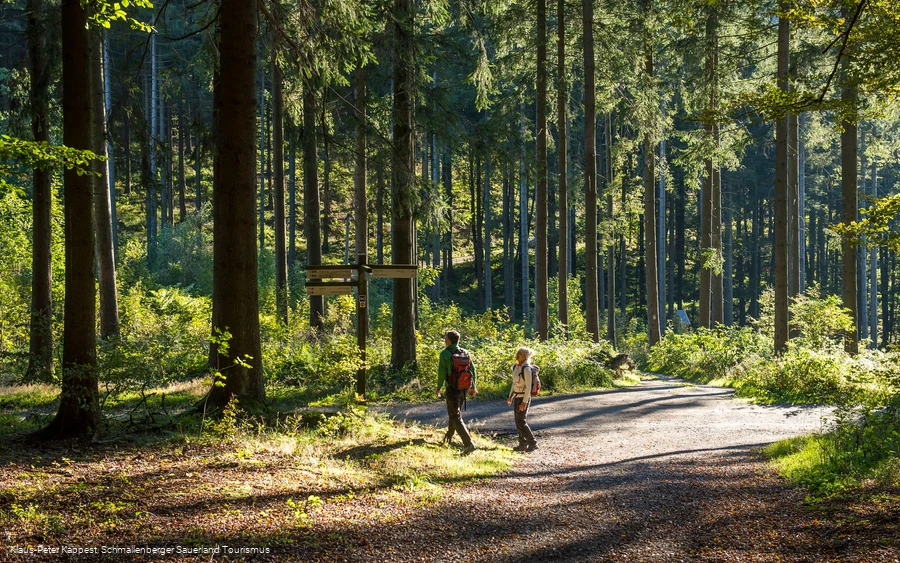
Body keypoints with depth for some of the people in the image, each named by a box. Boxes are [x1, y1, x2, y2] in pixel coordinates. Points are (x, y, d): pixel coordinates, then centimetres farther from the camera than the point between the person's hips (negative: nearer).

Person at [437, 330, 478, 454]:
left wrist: (439, 387, -1)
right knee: (455, 412, 26)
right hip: (464, 388, 6)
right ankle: (449, 435, 44)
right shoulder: (465, 353, 6)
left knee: (456, 417, -4)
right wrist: (473, 387, 16)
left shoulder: (445, 354, -11)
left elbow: (442, 372, -14)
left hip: (452, 389, -6)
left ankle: (468, 444, -17)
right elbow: (472, 370, 8)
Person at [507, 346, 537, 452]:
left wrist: (524, 402, -22)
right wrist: (510, 397, 18)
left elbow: (528, 387, -20)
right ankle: (523, 444, 16)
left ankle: (533, 443, 1)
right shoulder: (516, 367, 8)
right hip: (516, 397, 9)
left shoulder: (526, 369, -19)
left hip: (524, 397, -9)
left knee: (521, 422, -8)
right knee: (519, 422, 10)